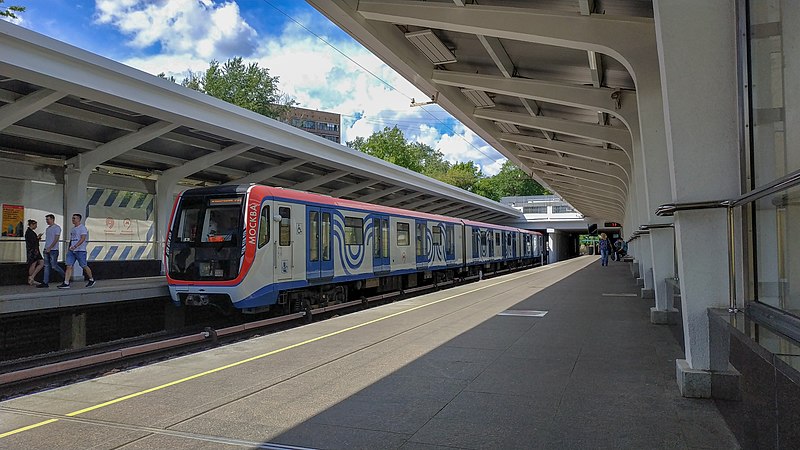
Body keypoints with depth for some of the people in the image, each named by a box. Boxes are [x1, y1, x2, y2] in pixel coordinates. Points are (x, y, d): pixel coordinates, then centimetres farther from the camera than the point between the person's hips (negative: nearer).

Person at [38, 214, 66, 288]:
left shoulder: (57, 228, -8)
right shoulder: (47, 228, 17)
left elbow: (56, 239, -15)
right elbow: (47, 239, 21)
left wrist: (50, 248, -21)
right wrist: (46, 248, 17)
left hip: (53, 250, -8)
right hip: (47, 250, 8)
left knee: (54, 266, -8)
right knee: (46, 266, 4)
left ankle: (65, 276, 11)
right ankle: (45, 283, 4)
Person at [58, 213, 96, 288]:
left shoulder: (82, 228, -9)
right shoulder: (73, 229, 17)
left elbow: (83, 239, -20)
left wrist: (75, 246, -31)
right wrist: (69, 249, 20)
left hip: (80, 251, -7)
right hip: (71, 251, 7)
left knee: (84, 266, 2)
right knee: (69, 266, -3)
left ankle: (91, 280, 19)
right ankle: (66, 283, -5)